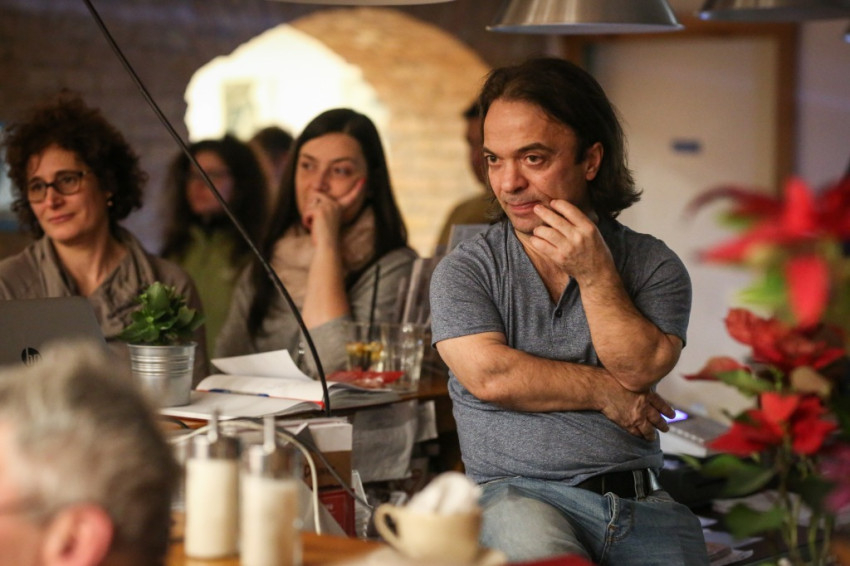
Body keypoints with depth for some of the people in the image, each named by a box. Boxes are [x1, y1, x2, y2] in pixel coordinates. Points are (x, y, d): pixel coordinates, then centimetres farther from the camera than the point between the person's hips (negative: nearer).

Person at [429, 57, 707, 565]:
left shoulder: (653, 264, 10)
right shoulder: (464, 271, 6)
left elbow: (640, 370, -2)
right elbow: (489, 376, -6)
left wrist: (595, 276, -10)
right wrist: (606, 393, 0)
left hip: (642, 503, 3)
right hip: (522, 491, -2)